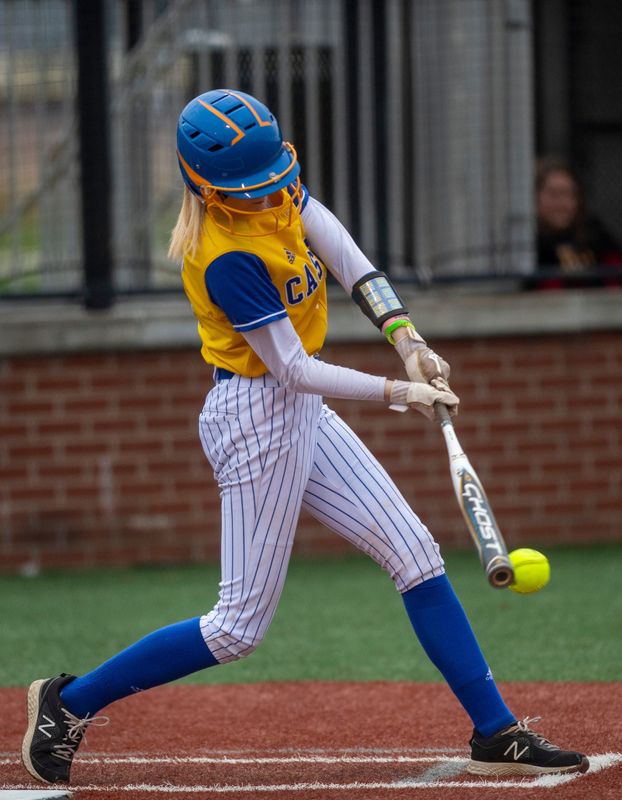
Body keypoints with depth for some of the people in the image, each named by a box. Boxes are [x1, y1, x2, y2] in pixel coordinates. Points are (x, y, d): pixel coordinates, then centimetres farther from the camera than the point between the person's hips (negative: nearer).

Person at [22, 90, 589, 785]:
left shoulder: (277, 189, -2)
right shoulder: (229, 258, -27)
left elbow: (349, 261, -5)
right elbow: (293, 369, -22)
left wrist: (407, 340, -18)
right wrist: (399, 393, -19)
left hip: (300, 415, 9)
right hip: (257, 418, -9)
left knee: (414, 552, 6)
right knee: (240, 627, -2)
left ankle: (496, 734, 9)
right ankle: (69, 703, 10)